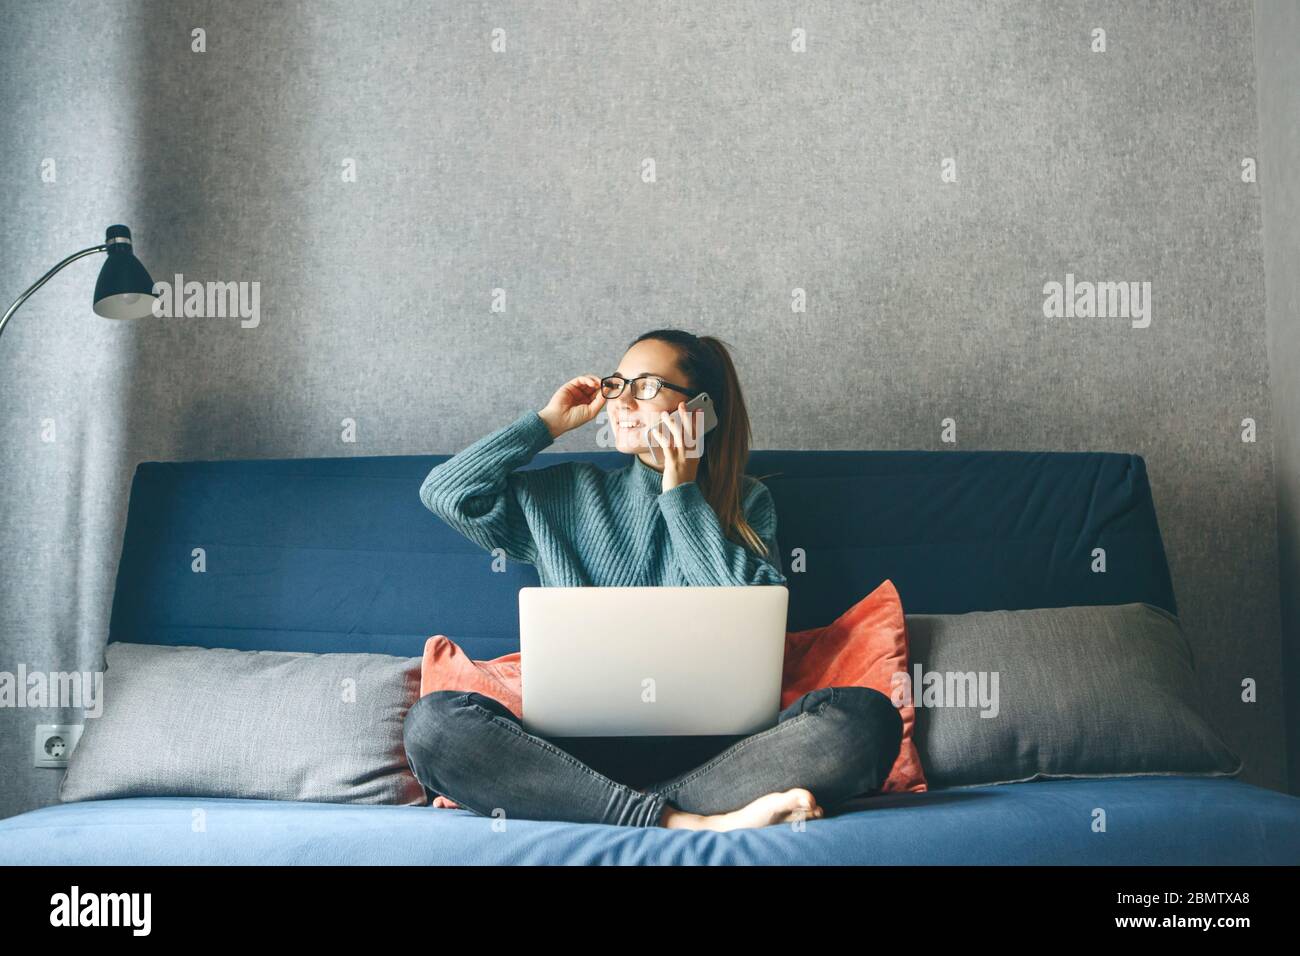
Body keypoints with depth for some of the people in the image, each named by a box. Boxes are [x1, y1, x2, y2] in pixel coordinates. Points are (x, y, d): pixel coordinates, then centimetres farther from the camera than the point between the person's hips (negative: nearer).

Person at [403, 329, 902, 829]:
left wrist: (681, 495, 2)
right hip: (584, 743, 0)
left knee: (867, 717, -29)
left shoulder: (744, 502, 14)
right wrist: (549, 422, 12)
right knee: (434, 720, -28)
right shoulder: (568, 493, 18)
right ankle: (685, 820, -33)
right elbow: (445, 492, 8)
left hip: (710, 744, 0)